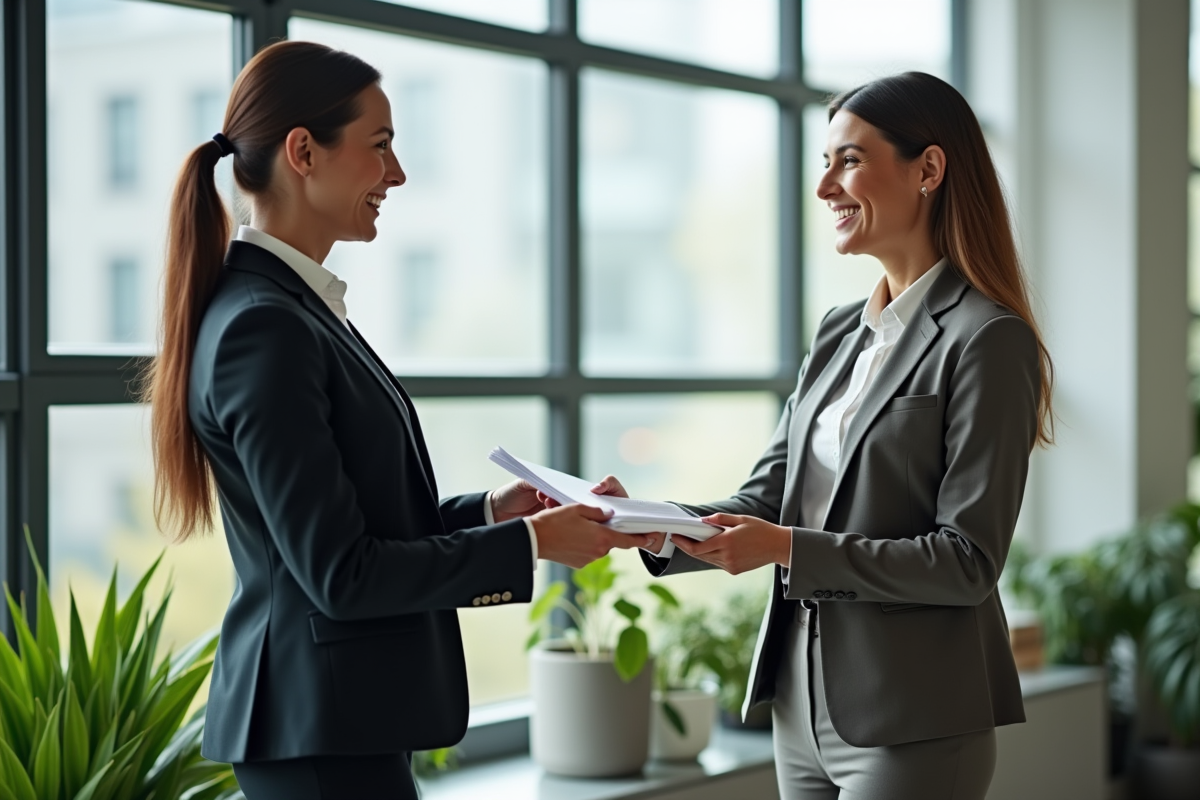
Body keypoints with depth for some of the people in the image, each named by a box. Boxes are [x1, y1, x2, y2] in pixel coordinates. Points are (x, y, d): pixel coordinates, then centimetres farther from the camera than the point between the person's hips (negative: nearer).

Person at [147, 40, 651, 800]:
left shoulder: (298, 306, 12)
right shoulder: (263, 328, -18)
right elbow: (338, 572, -19)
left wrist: (488, 510, 6)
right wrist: (528, 543, -13)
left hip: (340, 714, 10)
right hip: (324, 729, -9)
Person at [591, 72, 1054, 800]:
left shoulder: (987, 341, -12)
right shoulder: (840, 335, 11)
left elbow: (968, 560, -16)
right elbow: (767, 503, 10)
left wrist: (789, 549, -22)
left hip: (913, 725, -7)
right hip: (806, 706, 7)